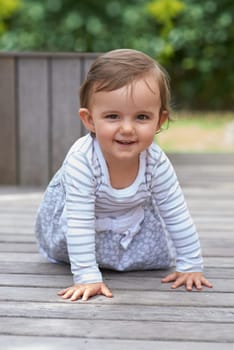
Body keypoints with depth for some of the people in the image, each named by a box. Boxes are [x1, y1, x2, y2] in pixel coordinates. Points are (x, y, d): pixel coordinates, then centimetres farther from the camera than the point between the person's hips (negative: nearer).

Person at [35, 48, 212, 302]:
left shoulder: (156, 163, -31)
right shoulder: (82, 160, -42)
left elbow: (178, 215, -18)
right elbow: (79, 223, -40)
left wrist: (190, 266, -15)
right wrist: (86, 277, -43)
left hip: (134, 213, 2)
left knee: (158, 257, -4)